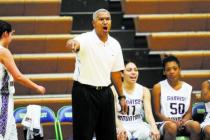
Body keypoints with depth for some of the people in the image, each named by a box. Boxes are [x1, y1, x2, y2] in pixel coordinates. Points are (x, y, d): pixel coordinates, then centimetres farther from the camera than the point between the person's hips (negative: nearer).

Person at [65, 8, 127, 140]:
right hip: (84, 92, -5)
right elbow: (74, 43, -36)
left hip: (105, 93, 5)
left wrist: (121, 96, 16)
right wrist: (72, 43, -60)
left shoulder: (115, 44, 6)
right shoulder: (86, 39, -11)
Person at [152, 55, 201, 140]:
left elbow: (189, 113, 11)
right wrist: (172, 121, -16)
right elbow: (157, 113, -1)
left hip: (183, 123, 3)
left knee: (195, 125, -31)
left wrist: (183, 121, -12)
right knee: (172, 126, -39)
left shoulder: (188, 88, 12)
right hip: (165, 123, -3)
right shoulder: (158, 87, 2)